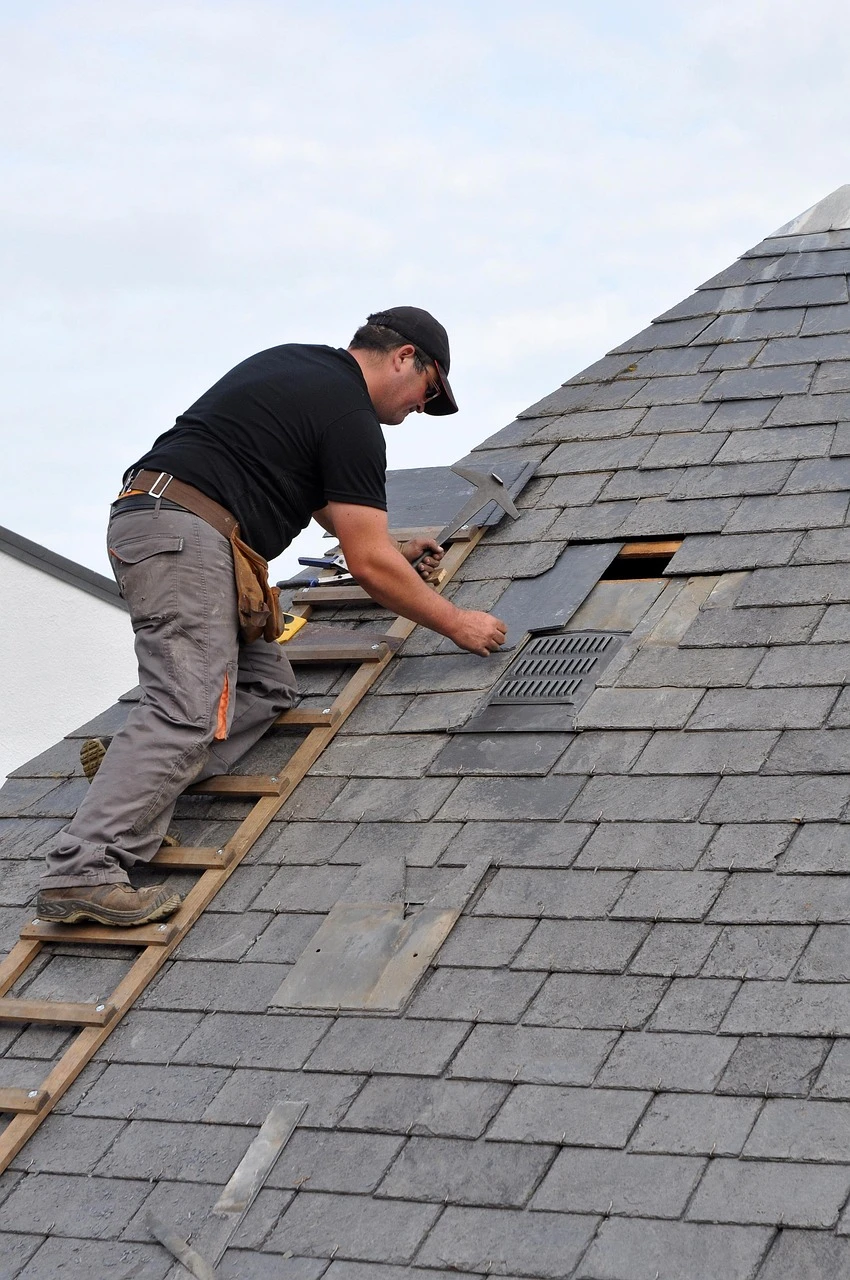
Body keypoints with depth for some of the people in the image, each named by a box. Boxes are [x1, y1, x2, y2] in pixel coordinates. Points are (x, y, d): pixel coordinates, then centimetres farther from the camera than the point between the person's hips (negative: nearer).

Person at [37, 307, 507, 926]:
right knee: (189, 712, -20)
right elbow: (370, 566, -6)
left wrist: (396, 548, 47)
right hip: (187, 534, -10)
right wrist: (457, 624, 5)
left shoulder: (300, 366, 24)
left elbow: (326, 500, 41)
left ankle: (136, 786, -7)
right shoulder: (350, 417, -4)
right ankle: (84, 870, -32)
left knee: (269, 686, 10)